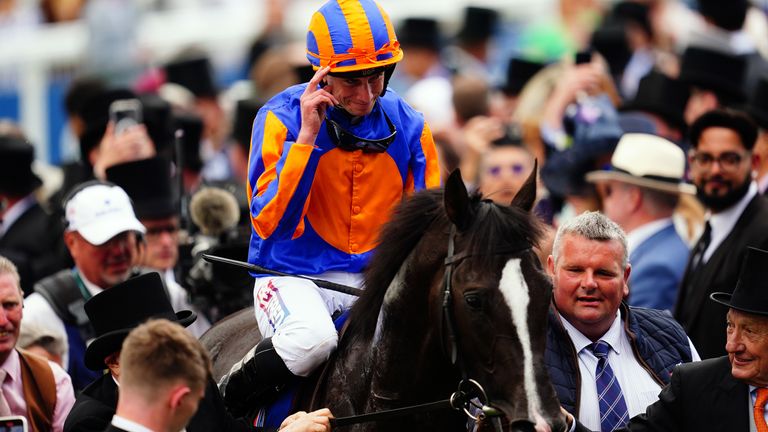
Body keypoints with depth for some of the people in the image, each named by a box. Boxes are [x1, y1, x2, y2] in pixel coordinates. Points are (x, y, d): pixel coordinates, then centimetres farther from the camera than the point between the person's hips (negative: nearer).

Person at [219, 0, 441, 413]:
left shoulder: (407, 126, 1)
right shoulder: (282, 119, -8)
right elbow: (269, 223, -17)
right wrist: (307, 136, -21)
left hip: (377, 280, 3)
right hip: (294, 274, -3)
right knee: (312, 338, -35)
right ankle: (232, 394, -6)